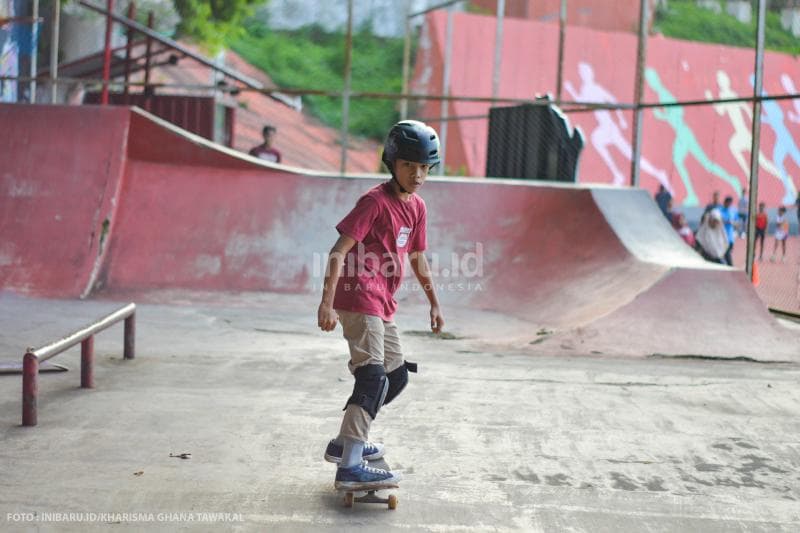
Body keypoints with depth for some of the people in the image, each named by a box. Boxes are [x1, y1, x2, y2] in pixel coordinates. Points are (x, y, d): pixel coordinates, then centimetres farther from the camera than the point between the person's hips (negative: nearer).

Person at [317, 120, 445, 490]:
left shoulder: (417, 207, 12)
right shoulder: (375, 201, -14)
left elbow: (417, 258, 24)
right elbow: (340, 251, -20)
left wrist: (434, 303, 27)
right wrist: (327, 303, -27)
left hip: (382, 305, 10)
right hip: (359, 297, -10)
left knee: (397, 376, 17)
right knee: (373, 377, -18)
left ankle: (346, 442, 28)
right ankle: (350, 466, -20)